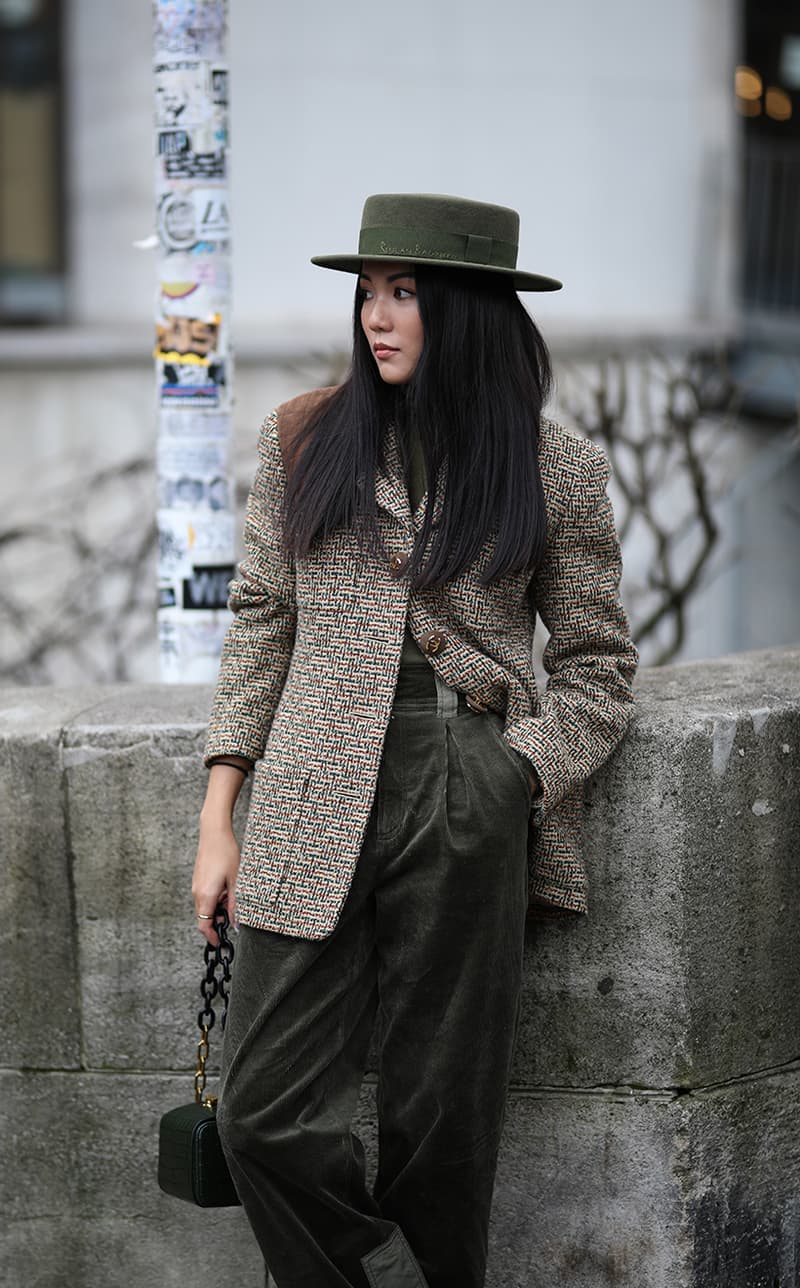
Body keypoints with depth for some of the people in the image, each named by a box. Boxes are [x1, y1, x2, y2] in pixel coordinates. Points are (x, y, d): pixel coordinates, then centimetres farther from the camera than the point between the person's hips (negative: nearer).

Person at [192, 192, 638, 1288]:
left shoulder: (555, 468, 4)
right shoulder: (304, 439, 9)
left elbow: (597, 664, 9)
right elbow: (261, 624, 12)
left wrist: (504, 783, -6)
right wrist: (218, 818, 7)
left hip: (471, 822, -2)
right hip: (316, 814, 2)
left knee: (440, 1119, 3)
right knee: (267, 1115, -6)